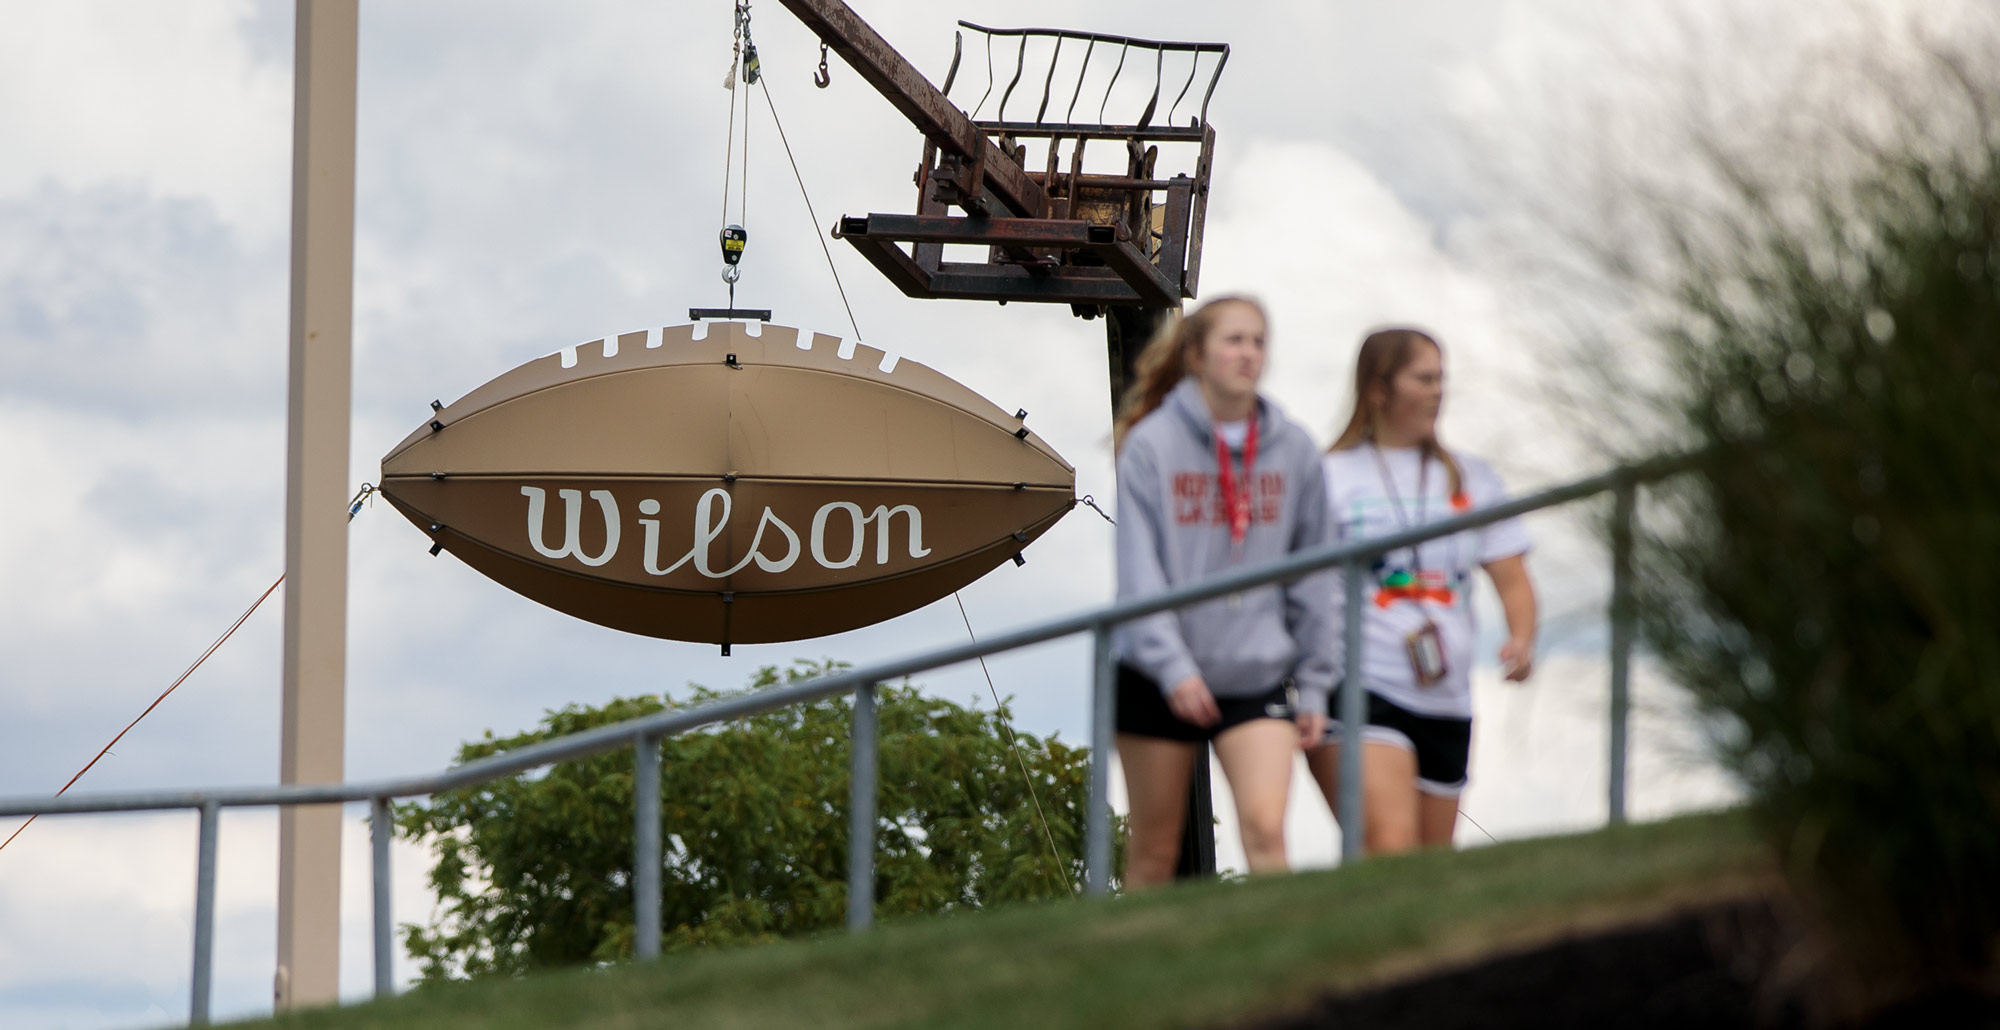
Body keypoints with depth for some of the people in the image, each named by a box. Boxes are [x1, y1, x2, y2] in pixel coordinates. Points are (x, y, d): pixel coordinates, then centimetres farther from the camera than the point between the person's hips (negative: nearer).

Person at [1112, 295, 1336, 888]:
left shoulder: (1293, 451, 4)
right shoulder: (1151, 445, -5)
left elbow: (1313, 577, 9)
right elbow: (1138, 571, -10)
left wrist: (1314, 683, 6)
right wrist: (1172, 666, -20)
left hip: (1259, 675, 1)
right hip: (1158, 679, -1)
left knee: (1266, 827, -17)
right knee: (1154, 850, 7)